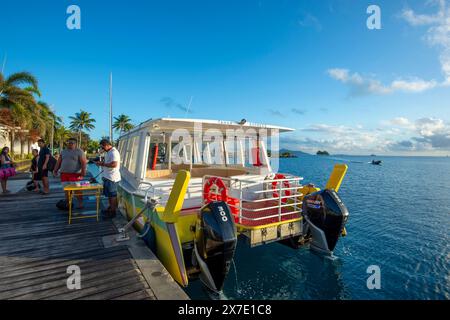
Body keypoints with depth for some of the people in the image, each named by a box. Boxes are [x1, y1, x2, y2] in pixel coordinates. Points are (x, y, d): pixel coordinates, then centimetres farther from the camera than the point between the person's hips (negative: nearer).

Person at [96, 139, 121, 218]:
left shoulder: (114, 152, -19)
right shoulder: (108, 152, 14)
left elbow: (114, 164, -28)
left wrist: (103, 164, -21)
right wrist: (101, 163, 7)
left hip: (112, 178, -10)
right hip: (107, 177, 10)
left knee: (112, 195, 0)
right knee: (108, 194, 19)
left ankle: (113, 212, 9)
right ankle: (110, 208, 32)